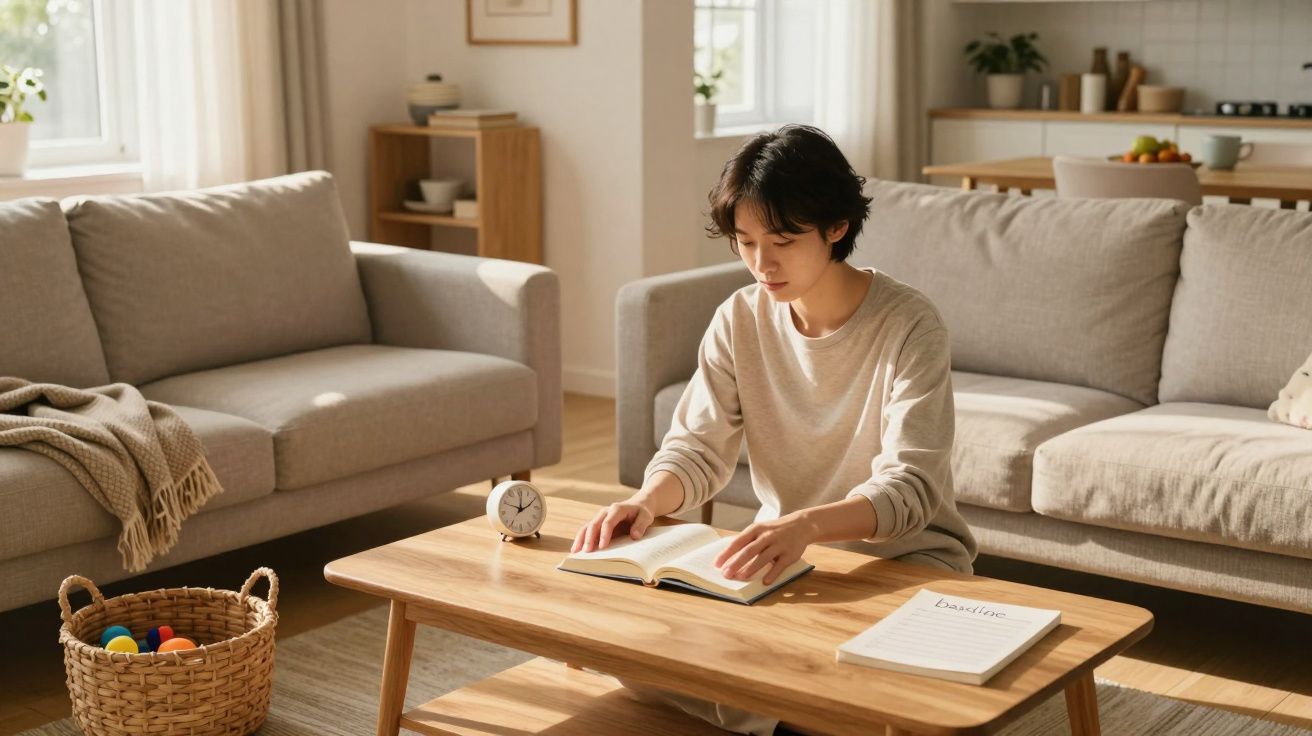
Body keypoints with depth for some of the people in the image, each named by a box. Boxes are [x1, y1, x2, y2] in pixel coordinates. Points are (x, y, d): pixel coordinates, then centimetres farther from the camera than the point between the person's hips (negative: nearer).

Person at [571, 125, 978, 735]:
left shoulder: (909, 325, -18)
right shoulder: (741, 319, -3)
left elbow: (909, 487, -26)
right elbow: (698, 447, -4)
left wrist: (805, 524, -47)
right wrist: (646, 501, -29)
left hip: (905, 555, -4)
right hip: (788, 550, 4)